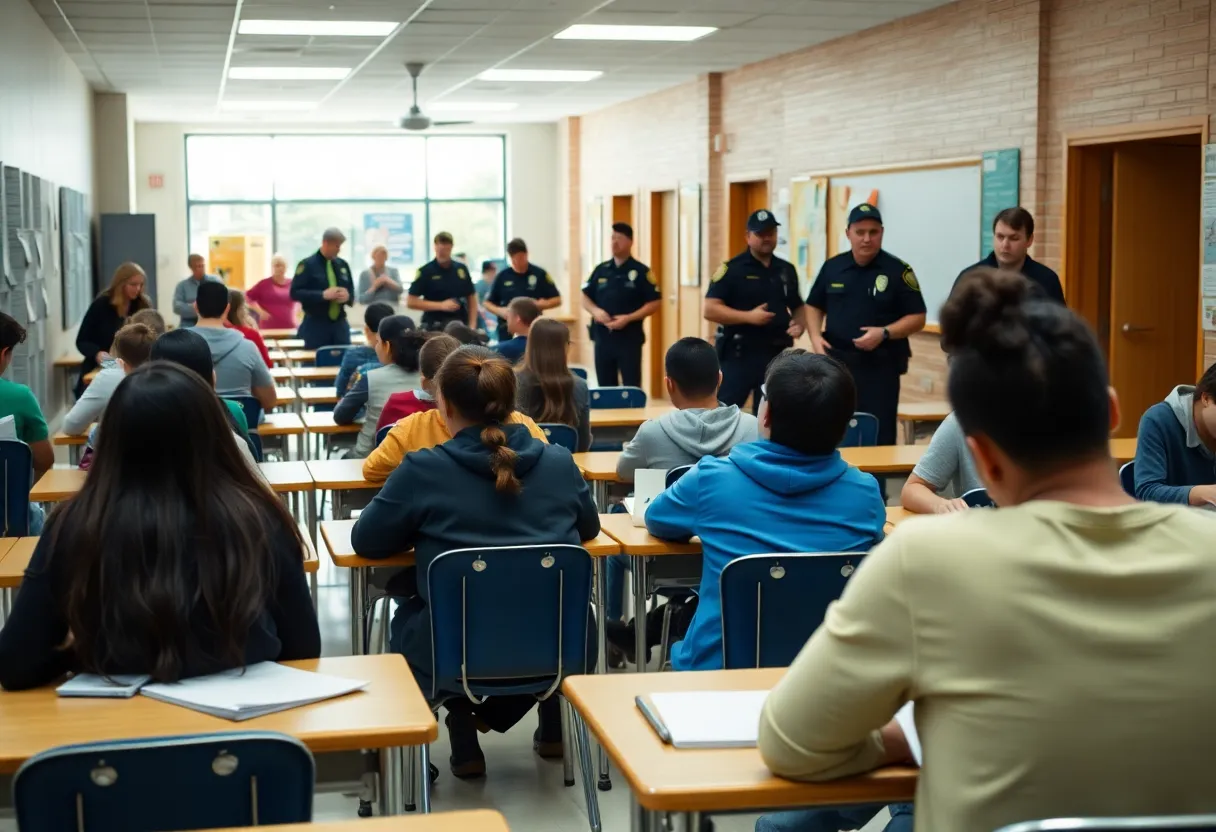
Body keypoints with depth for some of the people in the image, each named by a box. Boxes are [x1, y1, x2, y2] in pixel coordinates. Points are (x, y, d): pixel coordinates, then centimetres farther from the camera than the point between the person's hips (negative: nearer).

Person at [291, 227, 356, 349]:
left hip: (340, 324, 5)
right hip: (316, 325, -5)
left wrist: (347, 296, -7)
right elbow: (295, 293, -11)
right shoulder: (308, 265, -5)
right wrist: (323, 295, -21)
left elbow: (351, 292, 19)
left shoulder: (342, 265, 12)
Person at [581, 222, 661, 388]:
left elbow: (654, 304, -6)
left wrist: (628, 318, -17)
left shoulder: (641, 271, -3)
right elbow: (586, 298, 14)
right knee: (605, 386, 10)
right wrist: (595, 311, -8)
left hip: (629, 336, -4)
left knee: (631, 386, -4)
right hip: (603, 336, 5)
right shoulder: (601, 270, 10)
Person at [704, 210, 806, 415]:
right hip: (738, 354, -5)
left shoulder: (786, 270, 11)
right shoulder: (732, 269, -6)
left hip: (777, 355, 5)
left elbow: (797, 306, 24)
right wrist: (749, 316, -21)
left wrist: (799, 324, 1)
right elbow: (709, 309, -12)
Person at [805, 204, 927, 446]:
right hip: (837, 361, 3)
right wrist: (816, 337, -2)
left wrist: (884, 333, -18)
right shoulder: (832, 267, 7)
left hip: (880, 365, -3)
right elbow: (814, 306, 16)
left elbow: (917, 318, -3)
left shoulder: (898, 270, -4)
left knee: (879, 435, -3)